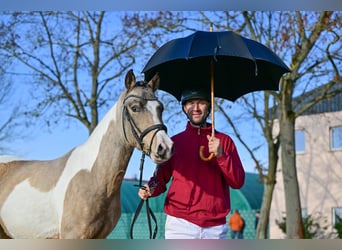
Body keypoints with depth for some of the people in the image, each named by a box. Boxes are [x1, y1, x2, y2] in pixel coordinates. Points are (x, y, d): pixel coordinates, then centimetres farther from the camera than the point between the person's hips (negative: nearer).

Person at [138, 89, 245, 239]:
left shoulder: (224, 141, 9)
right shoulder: (173, 142, 9)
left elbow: (238, 182, 2)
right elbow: (161, 177, 10)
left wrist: (221, 155, -13)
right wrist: (150, 190, -11)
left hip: (216, 227, 1)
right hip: (180, 224, -1)